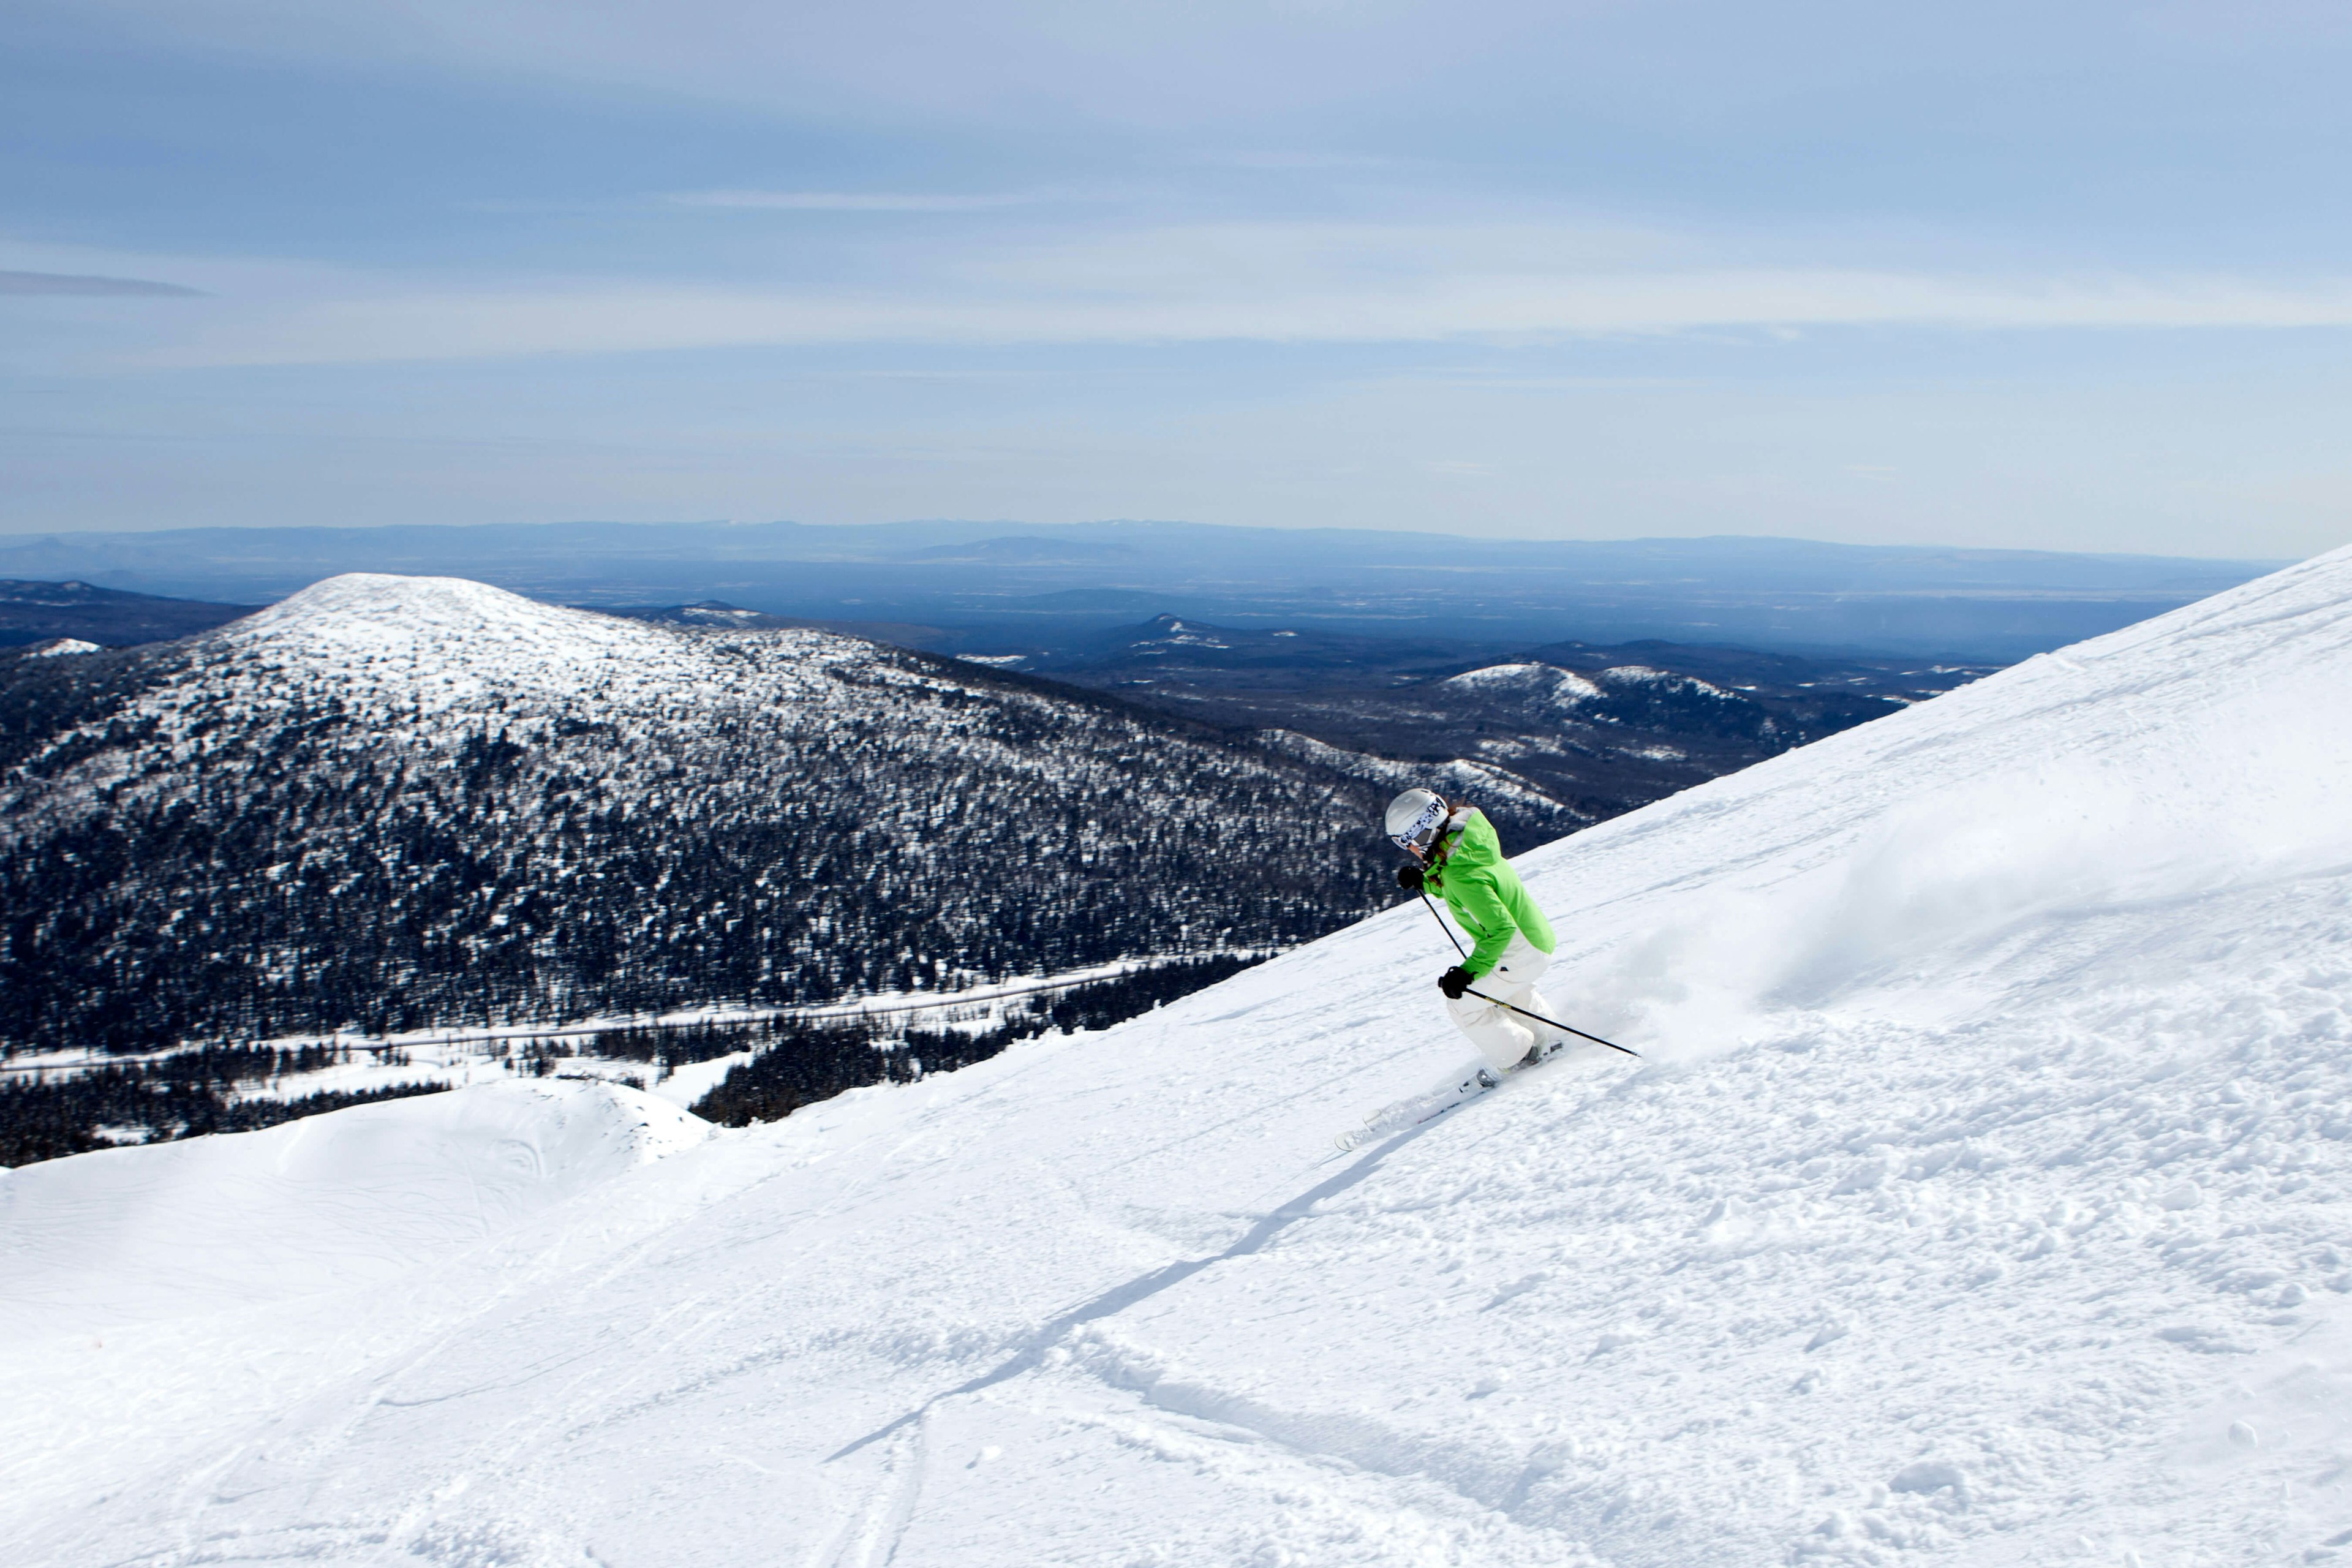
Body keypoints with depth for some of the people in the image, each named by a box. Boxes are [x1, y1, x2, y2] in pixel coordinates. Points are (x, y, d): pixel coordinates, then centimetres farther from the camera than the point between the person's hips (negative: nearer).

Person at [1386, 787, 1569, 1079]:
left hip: (1520, 951, -10)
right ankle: (1550, 1040, 49)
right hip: (1537, 938, 10)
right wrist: (1424, 882, 2)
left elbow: (1501, 927, -36)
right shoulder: (1470, 842, -3)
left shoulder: (1460, 874, -32)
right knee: (1511, 991, 36)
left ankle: (1517, 1060, 20)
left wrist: (1468, 972, -38)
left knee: (1465, 1006, 4)